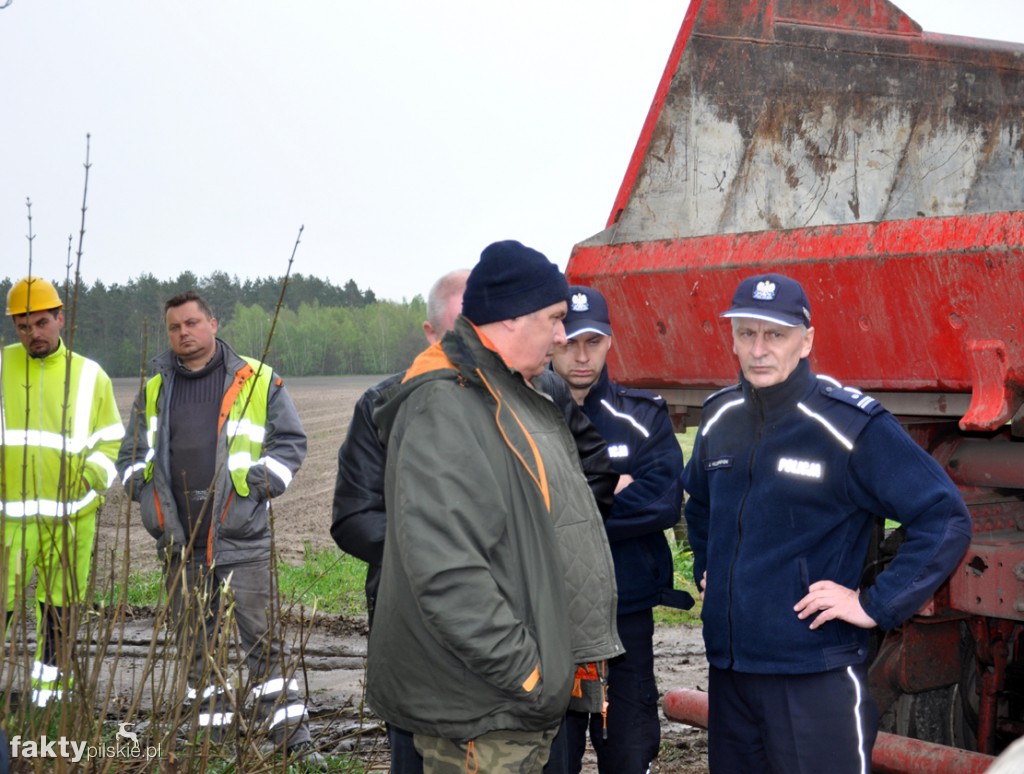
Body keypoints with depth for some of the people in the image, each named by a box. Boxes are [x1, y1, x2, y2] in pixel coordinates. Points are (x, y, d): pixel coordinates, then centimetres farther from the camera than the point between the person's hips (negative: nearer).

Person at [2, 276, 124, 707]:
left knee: (61, 609, 7)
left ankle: (49, 692, 19)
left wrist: (93, 475, -3)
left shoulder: (90, 376, 8)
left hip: (71, 514, 1)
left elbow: (109, 440, 15)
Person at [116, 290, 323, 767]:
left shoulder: (257, 380, 2)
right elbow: (131, 448, 23)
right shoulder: (153, 388, 13)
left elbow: (291, 440, 7)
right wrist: (137, 477, 2)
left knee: (263, 639, -5)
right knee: (196, 647, 9)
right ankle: (212, 740, 19)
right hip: (180, 541, 4)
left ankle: (292, 739, -1)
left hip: (241, 537, -4)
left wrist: (269, 477, -10)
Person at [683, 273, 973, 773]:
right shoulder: (718, 418, 7)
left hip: (816, 676, -6)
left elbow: (946, 519, -14)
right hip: (726, 666, 6)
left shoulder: (853, 425, -13)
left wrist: (877, 604, -15)